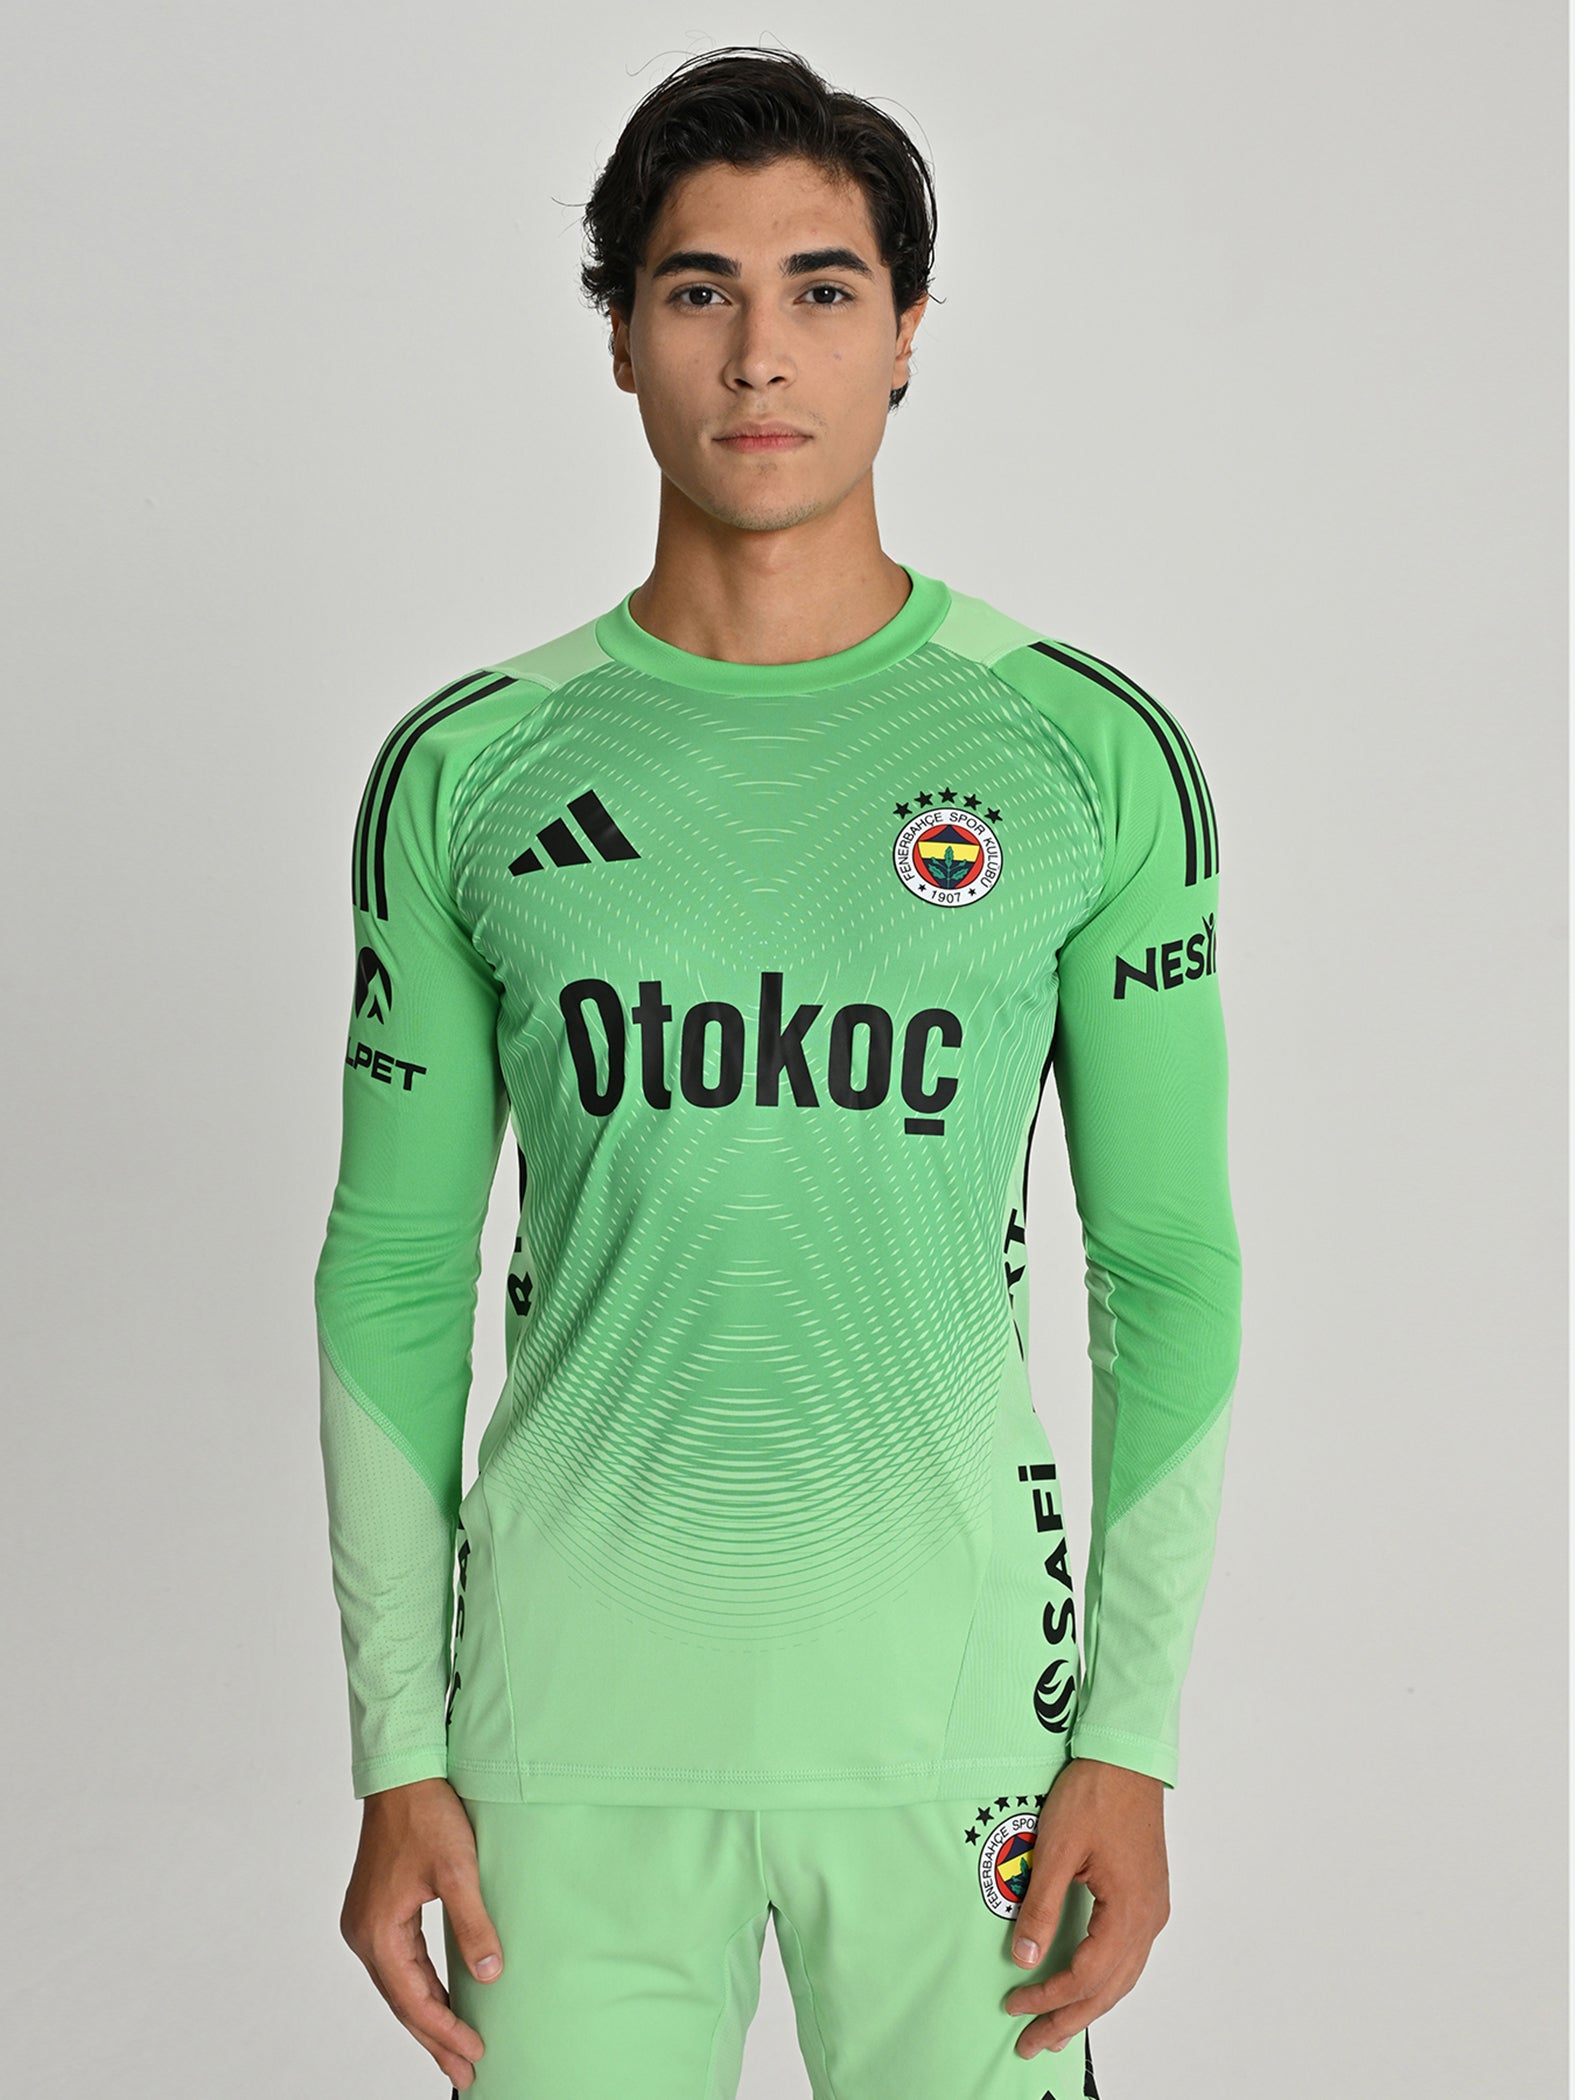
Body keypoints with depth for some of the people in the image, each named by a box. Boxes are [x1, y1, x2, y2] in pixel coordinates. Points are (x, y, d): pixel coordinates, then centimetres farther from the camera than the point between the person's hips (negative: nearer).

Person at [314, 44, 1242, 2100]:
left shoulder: (1091, 754, -1)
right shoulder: (466, 773, 2)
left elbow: (1168, 1267, 1)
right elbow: (395, 1271, 5)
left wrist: (1134, 1739, -2)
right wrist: (395, 1754, 1)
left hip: (950, 1696, 0)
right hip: (575, 1721, 1)